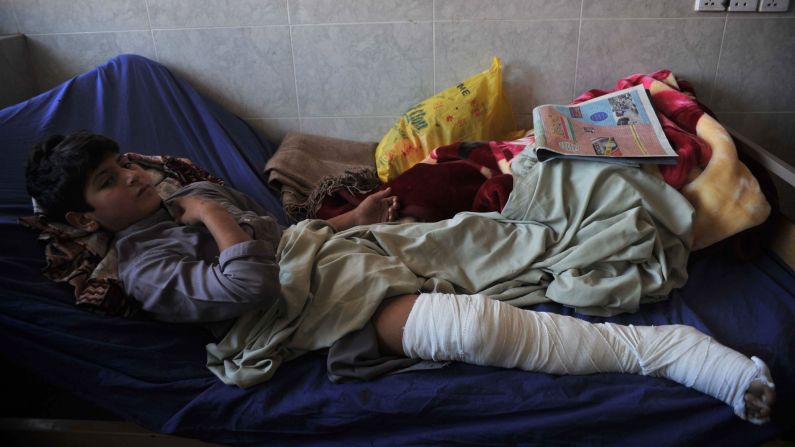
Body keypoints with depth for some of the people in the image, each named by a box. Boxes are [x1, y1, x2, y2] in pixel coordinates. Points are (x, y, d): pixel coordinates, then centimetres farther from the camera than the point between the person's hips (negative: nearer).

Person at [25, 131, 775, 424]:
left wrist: (350, 217, 18)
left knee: (478, 233, -1)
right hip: (341, 306, -9)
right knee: (474, 322, -30)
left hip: (352, 246, 9)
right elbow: (252, 283, -20)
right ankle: (660, 349, -24)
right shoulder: (142, 267, -4)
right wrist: (213, 218, -9)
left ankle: (630, 226, 10)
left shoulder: (191, 192, 20)